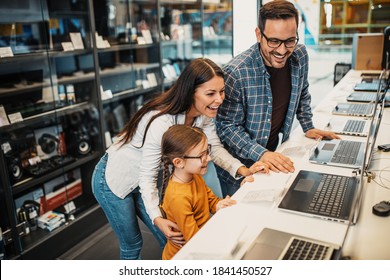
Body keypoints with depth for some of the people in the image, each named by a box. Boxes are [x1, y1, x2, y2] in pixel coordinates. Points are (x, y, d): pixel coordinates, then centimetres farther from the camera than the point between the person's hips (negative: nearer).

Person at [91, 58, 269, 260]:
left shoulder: (203, 114, -14)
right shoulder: (161, 122, -37)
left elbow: (215, 149, -7)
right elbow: (147, 177, -29)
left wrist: (243, 170, -25)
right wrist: (157, 218, -38)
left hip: (142, 180, 7)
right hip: (112, 180, -7)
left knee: (171, 239, 14)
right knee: (132, 244, 11)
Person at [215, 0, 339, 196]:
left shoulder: (300, 56, -9)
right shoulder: (236, 73, -27)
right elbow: (227, 127, -22)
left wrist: (308, 127, 9)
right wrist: (261, 154, -31)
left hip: (275, 154, 5)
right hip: (240, 164, -5)